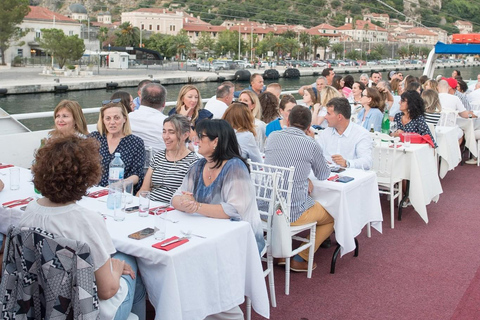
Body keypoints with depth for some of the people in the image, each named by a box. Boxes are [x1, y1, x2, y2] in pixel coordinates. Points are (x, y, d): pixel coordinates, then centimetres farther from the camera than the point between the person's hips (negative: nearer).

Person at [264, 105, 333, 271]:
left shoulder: (272, 137, 2)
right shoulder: (311, 145, -10)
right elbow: (323, 175, 7)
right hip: (293, 214, -5)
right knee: (332, 217, 21)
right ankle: (301, 259, 14)